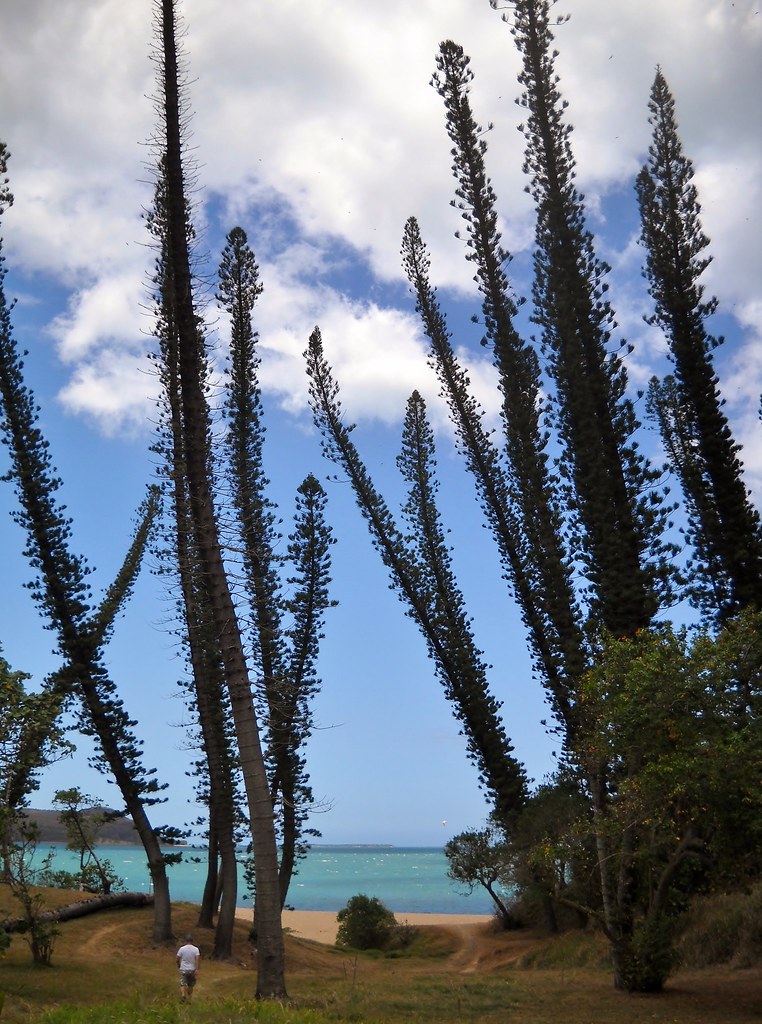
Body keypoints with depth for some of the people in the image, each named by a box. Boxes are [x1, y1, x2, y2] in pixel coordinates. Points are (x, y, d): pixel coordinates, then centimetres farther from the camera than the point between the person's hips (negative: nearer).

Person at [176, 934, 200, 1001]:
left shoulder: (182, 949, -5)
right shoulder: (196, 949, -6)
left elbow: (178, 959, 1)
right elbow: (197, 959, -16)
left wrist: (179, 965, 20)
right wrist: (197, 969, -17)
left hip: (183, 969, -1)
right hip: (192, 970, 1)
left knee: (182, 984, 0)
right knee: (191, 985, 16)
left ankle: (182, 994, -26)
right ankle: (189, 999, 21)